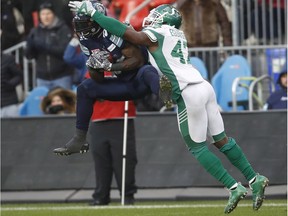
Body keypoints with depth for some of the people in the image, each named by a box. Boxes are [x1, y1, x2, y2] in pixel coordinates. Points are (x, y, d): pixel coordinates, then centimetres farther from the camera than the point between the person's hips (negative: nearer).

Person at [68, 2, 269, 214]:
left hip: (189, 93, -8)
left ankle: (234, 188, -3)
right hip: (204, 86, 8)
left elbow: (124, 32, -9)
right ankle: (254, 179, 14)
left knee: (197, 147, 1)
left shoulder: (155, 34, -1)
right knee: (221, 139, 14)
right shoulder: (178, 35, 22)